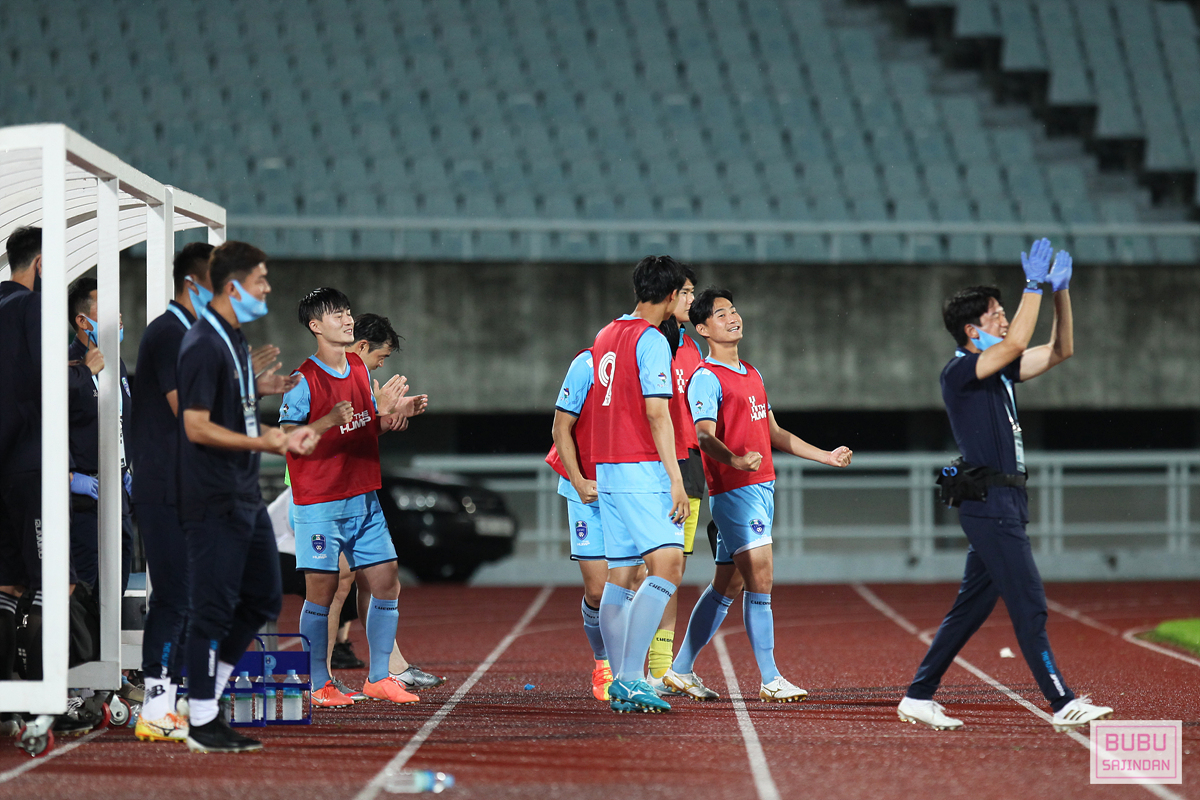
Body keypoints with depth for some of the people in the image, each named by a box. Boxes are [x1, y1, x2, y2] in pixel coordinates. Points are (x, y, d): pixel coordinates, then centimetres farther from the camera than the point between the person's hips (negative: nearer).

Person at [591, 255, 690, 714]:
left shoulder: (605, 336, 15)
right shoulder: (652, 340, -10)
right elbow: (656, 413, -16)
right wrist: (675, 478, -17)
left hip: (607, 469, 9)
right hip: (642, 469, -9)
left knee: (620, 576, 9)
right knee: (668, 567, -13)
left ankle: (620, 685, 9)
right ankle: (631, 677, -23)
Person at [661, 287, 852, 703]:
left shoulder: (753, 374, 20)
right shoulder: (706, 378, -8)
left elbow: (773, 433, 27)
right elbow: (705, 437, -20)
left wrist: (826, 456, 26)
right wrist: (735, 461, -40)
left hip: (762, 488, 9)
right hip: (733, 492, -9)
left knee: (725, 586, 10)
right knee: (760, 580, -13)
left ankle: (681, 670, 17)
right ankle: (770, 680, -11)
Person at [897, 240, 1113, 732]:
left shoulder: (1000, 370, 17)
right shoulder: (959, 371, -10)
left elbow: (1059, 351, 19)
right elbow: (1016, 344, -25)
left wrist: (1060, 293, 8)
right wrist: (1034, 286, -19)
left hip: (1004, 503, 10)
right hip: (987, 501, -10)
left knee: (973, 606, 11)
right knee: (1029, 604, -11)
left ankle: (919, 697, 15)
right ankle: (1062, 704, -11)